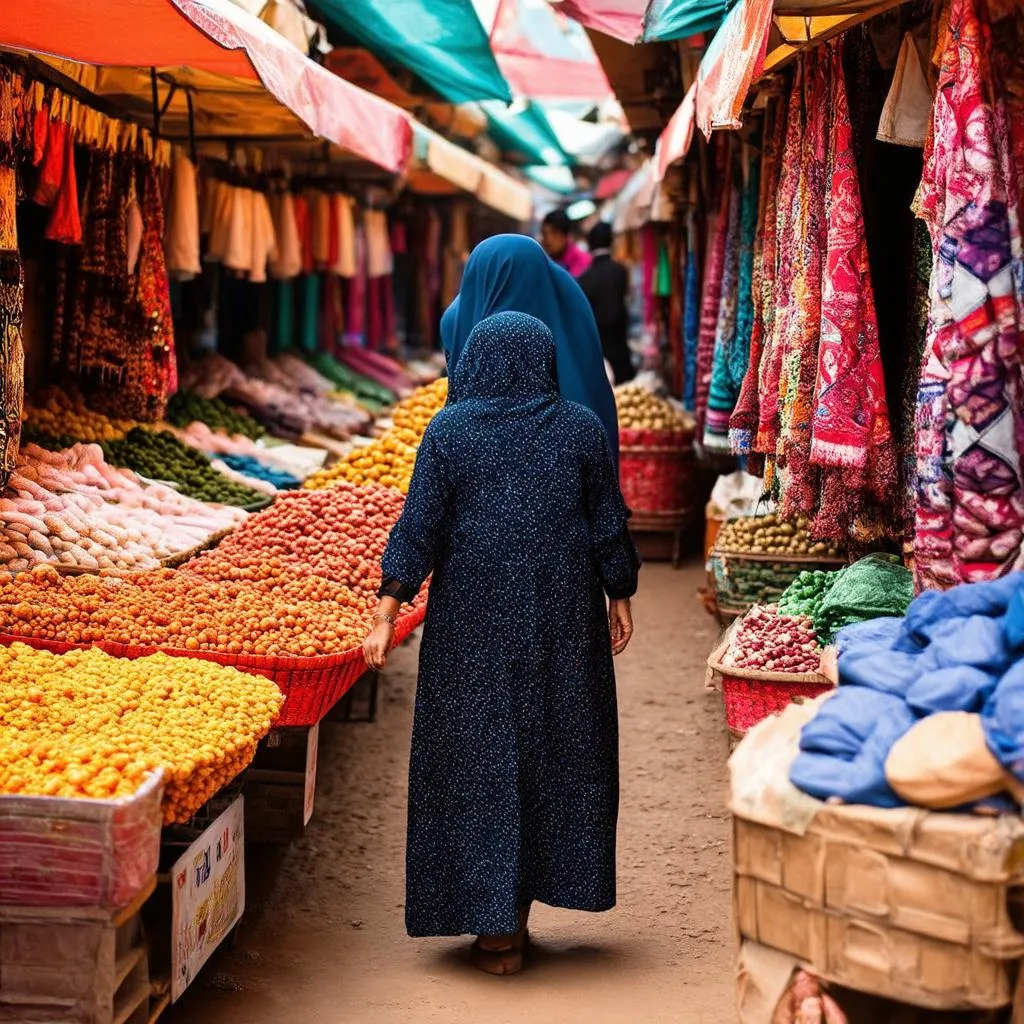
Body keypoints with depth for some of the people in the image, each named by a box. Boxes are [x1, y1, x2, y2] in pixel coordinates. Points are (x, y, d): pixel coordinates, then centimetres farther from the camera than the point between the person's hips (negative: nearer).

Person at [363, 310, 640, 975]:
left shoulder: (450, 430, -4)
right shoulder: (582, 428, 0)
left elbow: (419, 528, -7)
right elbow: (609, 525, 2)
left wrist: (388, 617, -5)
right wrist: (620, 598, 14)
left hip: (473, 621, -1)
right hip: (562, 617, 2)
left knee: (479, 753, 5)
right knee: (555, 744, 14)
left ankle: (494, 925, 6)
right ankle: (519, 908, 22)